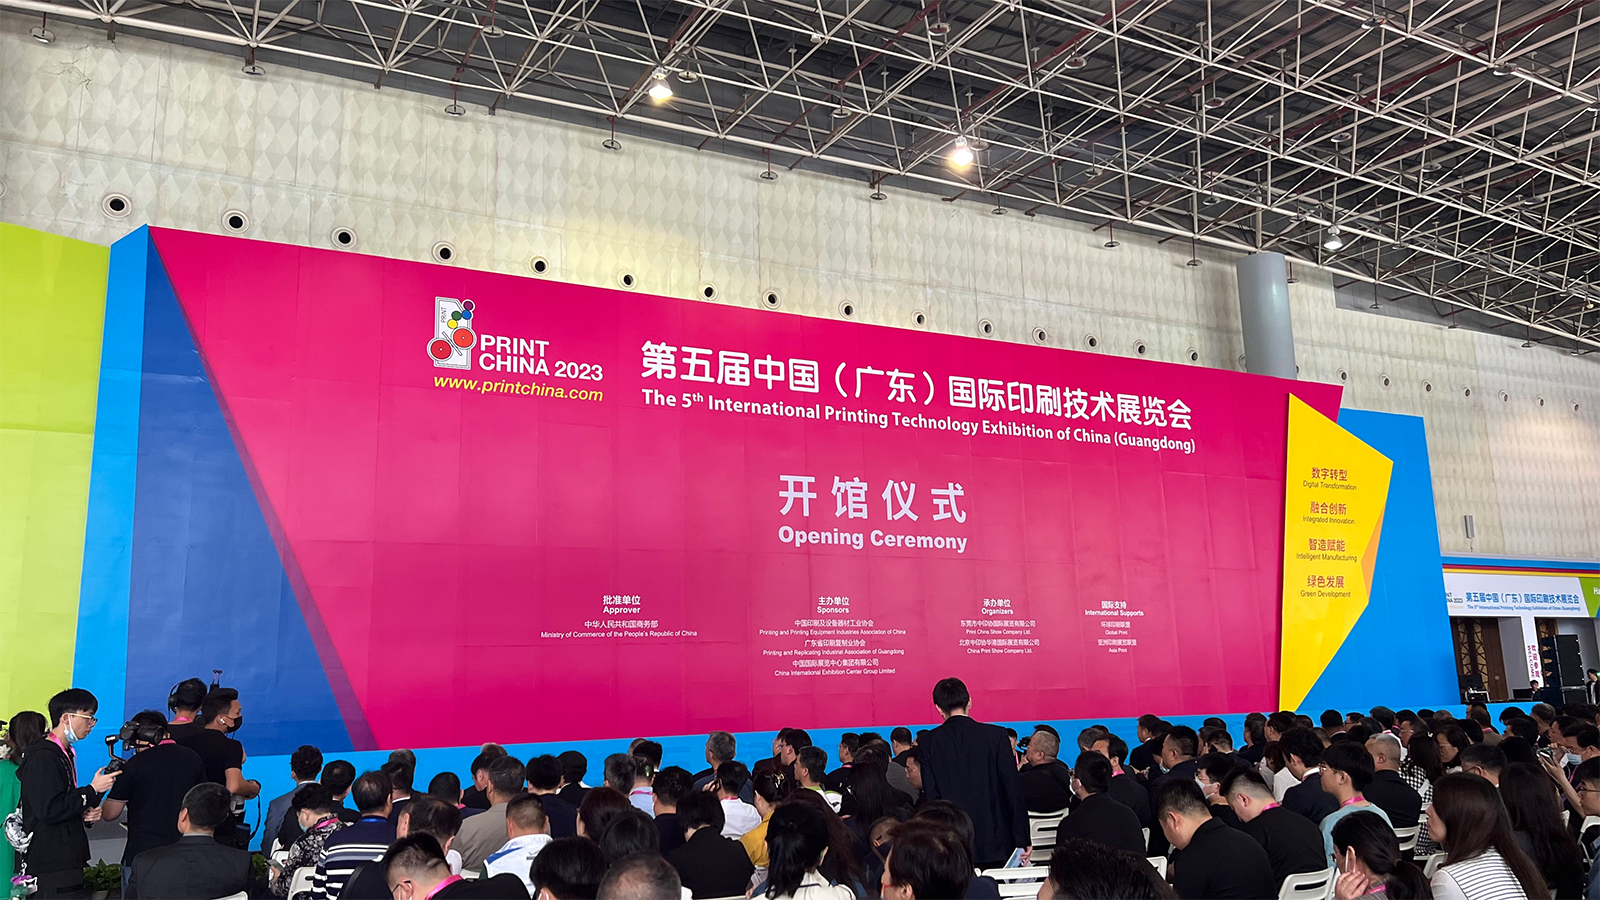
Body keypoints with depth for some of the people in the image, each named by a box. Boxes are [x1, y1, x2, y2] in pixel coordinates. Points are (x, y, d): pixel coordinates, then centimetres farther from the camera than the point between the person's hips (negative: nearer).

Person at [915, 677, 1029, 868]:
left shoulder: (927, 744, -2)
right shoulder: (996, 735, -3)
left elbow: (930, 797, -1)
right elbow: (1013, 790, -3)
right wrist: (1022, 840, 3)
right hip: (996, 845, 0)